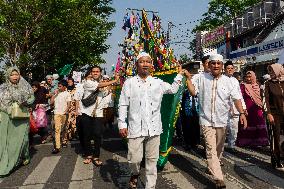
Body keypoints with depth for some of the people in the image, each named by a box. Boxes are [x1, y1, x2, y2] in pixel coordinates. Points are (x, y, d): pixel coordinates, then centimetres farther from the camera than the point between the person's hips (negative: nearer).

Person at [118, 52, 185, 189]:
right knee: (134, 159, 0)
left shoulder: (158, 83, 9)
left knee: (152, 160, 10)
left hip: (154, 128, 2)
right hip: (135, 128, -2)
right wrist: (122, 124, -4)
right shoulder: (129, 83, 2)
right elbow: (123, 105, 1)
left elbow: (173, 89, 21)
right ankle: (135, 174, 34)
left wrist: (179, 74, 17)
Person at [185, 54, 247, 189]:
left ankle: (212, 167, 40)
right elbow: (193, 92, -1)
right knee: (211, 149, -9)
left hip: (222, 120, 3)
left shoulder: (227, 81, 4)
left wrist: (242, 113, -10)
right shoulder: (202, 78, 2)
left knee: (219, 148, 16)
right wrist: (188, 78, -10)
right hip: (206, 120, -3)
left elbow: (236, 98, 1)